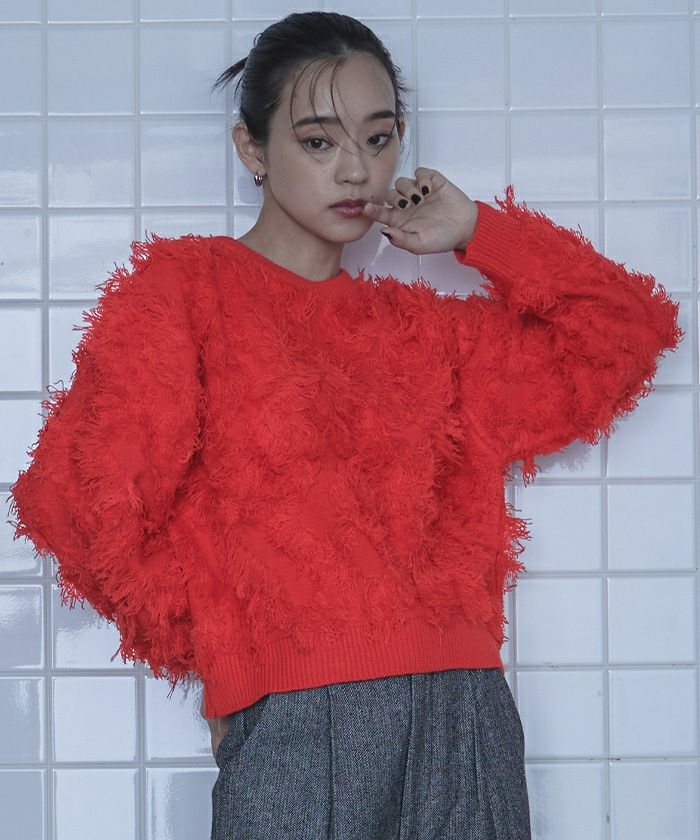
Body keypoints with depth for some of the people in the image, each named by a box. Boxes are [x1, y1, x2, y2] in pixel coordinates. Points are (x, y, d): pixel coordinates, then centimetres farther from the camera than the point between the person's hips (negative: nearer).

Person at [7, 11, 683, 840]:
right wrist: (215, 643, 4)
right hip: (296, 725, -4)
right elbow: (84, 493, -4)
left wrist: (478, 234, 14)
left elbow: (626, 331, 20)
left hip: (465, 718, 4)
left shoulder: (420, 328, 17)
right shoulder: (185, 286, 4)